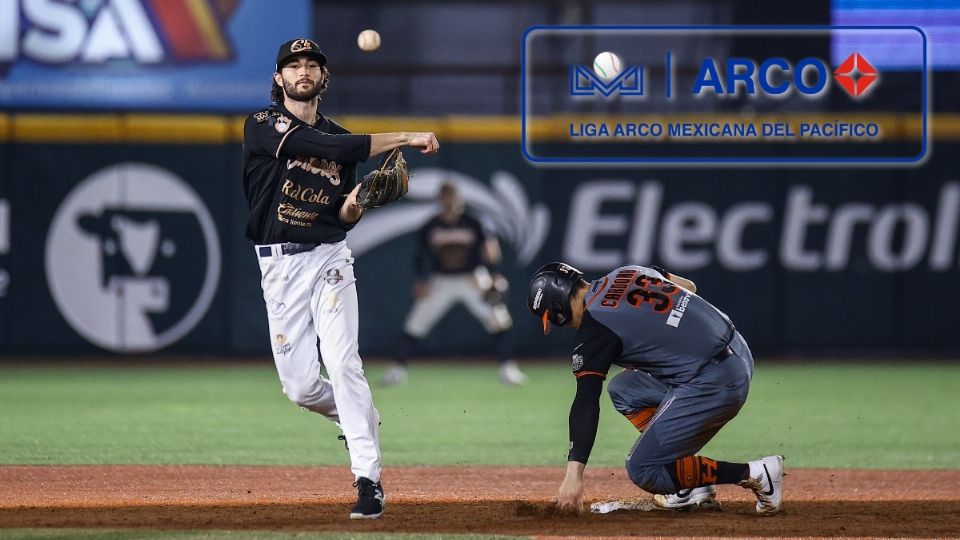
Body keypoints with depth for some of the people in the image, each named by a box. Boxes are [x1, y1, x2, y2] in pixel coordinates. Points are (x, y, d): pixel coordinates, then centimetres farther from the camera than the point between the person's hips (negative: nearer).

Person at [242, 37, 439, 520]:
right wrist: (405, 138, -18)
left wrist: (355, 205, -9)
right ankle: (362, 421, 31)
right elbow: (327, 149, -18)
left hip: (328, 258, 1)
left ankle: (368, 480, -18)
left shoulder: (340, 139, 13)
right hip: (280, 264, -1)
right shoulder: (264, 126, -4)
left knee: (343, 364, -15)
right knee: (300, 385, -1)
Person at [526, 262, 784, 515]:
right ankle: (692, 486, 15)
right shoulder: (625, 273, 13)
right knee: (624, 390, 21)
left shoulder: (595, 327, -11)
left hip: (713, 384, -10)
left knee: (642, 470, -3)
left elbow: (586, 403, -18)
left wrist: (574, 472, -22)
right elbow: (689, 286, 24)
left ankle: (753, 474, -8)